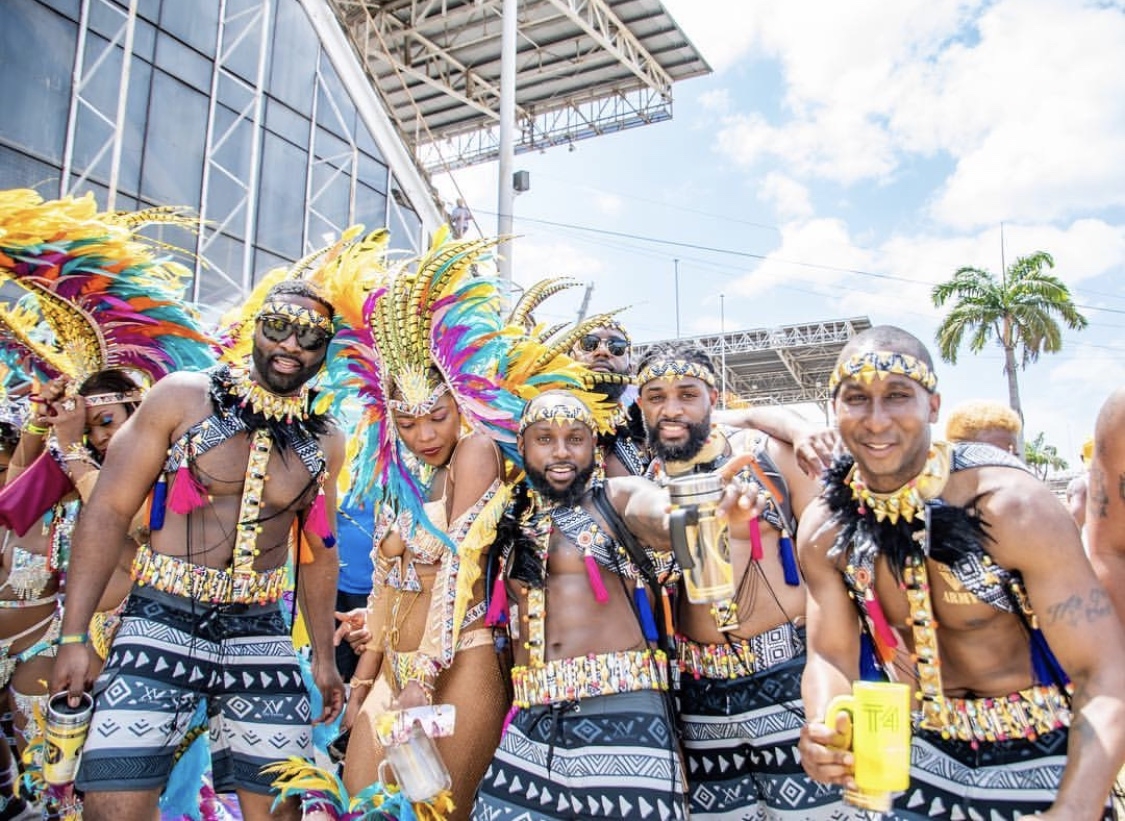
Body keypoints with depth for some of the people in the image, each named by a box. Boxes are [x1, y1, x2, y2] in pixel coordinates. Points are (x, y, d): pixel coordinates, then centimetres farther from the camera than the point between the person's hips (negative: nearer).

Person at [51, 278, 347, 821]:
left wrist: (324, 657, 16)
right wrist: (74, 635, -6)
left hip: (261, 633, 3)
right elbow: (107, 512, -2)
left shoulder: (324, 442, 6)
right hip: (162, 622, -2)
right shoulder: (182, 398, -3)